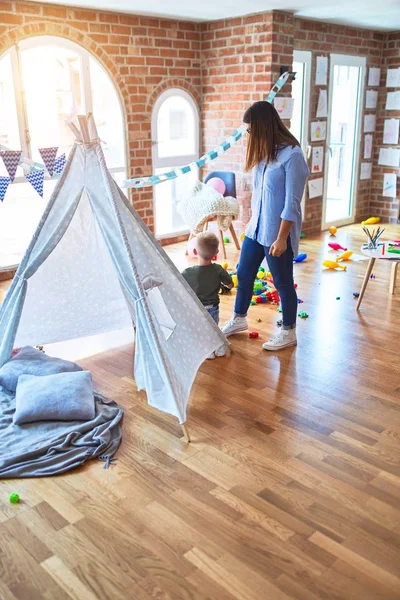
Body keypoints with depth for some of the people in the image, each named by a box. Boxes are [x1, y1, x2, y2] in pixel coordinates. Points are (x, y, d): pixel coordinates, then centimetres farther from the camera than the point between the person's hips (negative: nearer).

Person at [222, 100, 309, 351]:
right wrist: (253, 221, 17)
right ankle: (239, 319, 38)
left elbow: (292, 203, -19)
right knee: (244, 274, 18)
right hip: (256, 227, 8)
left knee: (283, 283, 6)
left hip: (278, 232, -8)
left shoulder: (292, 155, -18)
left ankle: (288, 333, 24)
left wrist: (281, 238, -19)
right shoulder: (265, 152, 6)